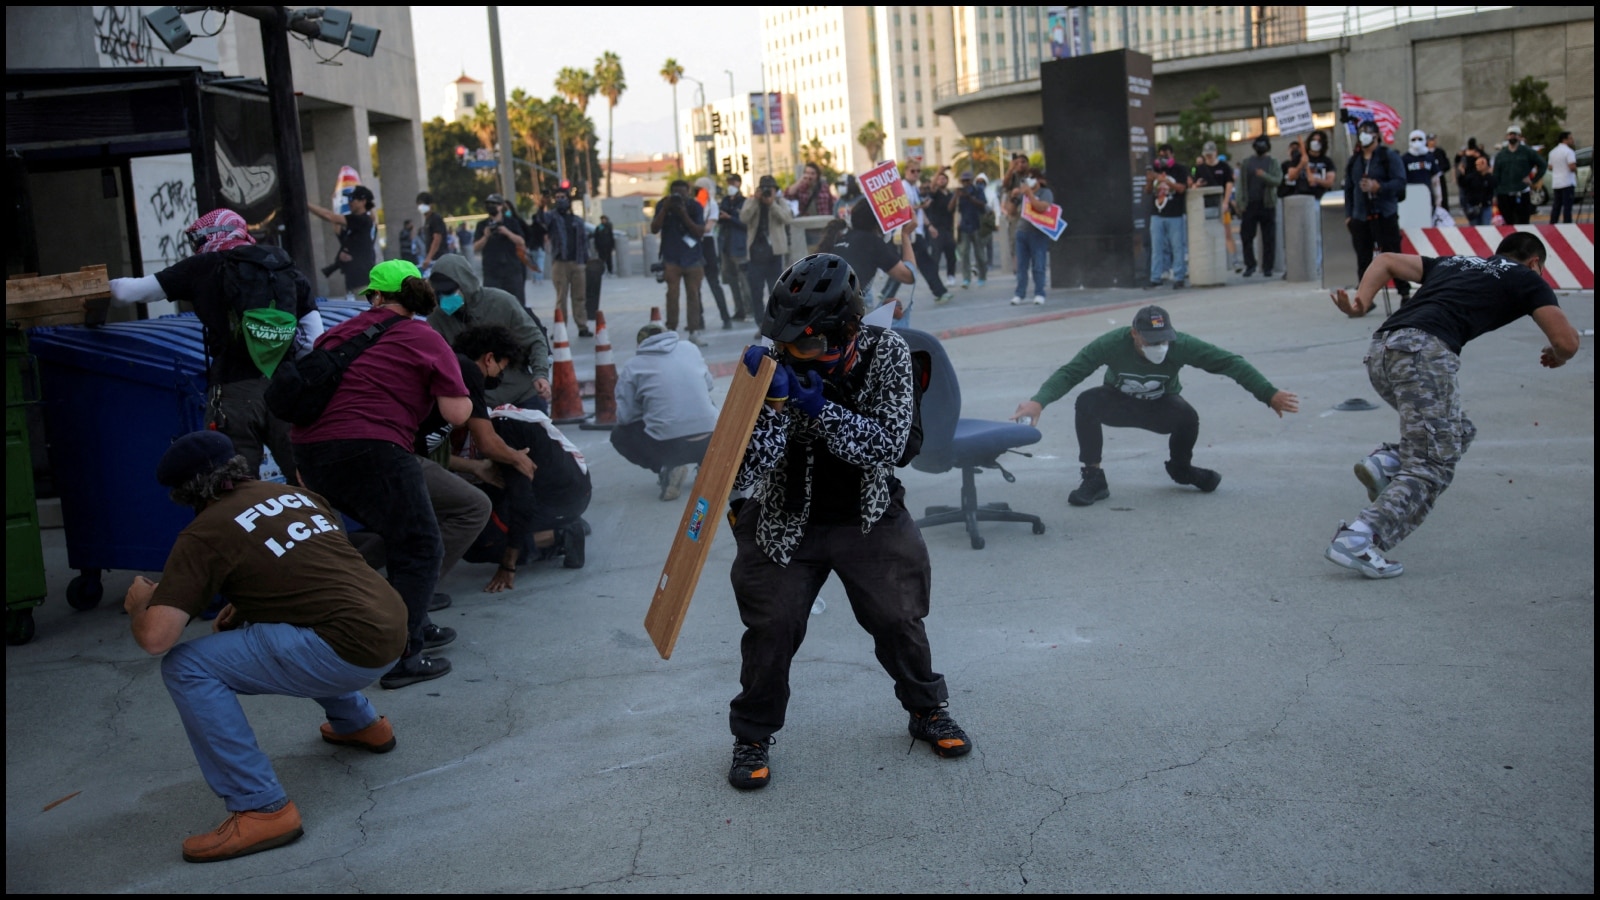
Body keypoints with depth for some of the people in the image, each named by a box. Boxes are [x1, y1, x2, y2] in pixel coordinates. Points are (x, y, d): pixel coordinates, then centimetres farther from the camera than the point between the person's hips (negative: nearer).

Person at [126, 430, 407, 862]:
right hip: (393, 626, 9)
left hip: (351, 651, -8)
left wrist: (138, 603, 12)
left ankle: (262, 808, -6)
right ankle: (359, 722, 44)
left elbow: (155, 638, -11)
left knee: (187, 668, -5)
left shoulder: (204, 535, -5)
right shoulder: (298, 494, 16)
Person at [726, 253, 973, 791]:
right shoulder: (778, 365, -19)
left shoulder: (886, 353, -17)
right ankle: (752, 736, 17)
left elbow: (888, 445, -24)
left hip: (869, 518, 1)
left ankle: (928, 711, 31)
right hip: (789, 521, -1)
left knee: (898, 619, 4)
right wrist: (773, 405, -39)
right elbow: (746, 474, -23)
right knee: (771, 627, -5)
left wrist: (817, 407, -33)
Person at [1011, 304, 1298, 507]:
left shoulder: (1181, 345, -31)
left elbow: (1231, 363, -29)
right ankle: (1094, 479, -17)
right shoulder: (1111, 344, -32)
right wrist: (1039, 401, -51)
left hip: (1161, 406, 0)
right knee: (1086, 403, -32)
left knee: (1188, 417, -33)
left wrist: (1269, 395, -35)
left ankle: (1180, 467, 3)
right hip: (1119, 402, 0)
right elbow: (1069, 372, -34)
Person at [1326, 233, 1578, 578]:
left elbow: (1386, 260, 26)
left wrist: (1361, 301, 11)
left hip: (1380, 351, 7)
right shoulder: (1526, 278, 19)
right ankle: (1356, 541, -19)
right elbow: (1567, 342, 11)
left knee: (1457, 433, 24)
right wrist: (1556, 357, 33)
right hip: (1424, 351, -7)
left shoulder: (1454, 263, 34)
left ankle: (1386, 461, 1)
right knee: (1431, 468, -4)